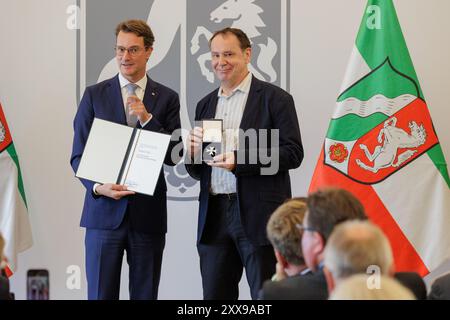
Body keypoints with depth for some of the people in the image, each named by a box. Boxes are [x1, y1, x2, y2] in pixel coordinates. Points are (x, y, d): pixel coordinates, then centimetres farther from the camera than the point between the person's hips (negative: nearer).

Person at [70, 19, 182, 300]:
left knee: (145, 295, 6)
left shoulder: (167, 98, 6)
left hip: (148, 213, 1)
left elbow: (173, 157, 1)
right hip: (105, 211, -1)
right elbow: (79, 155, 3)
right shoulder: (95, 95, 5)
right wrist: (98, 187, -15)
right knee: (101, 294, -1)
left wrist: (147, 119, -12)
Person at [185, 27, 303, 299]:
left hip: (258, 215, -5)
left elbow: (293, 153, -9)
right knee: (214, 296, 5)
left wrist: (239, 160, -18)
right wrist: (194, 152, -3)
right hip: (214, 217, 5)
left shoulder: (275, 99, 0)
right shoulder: (206, 105, 18)